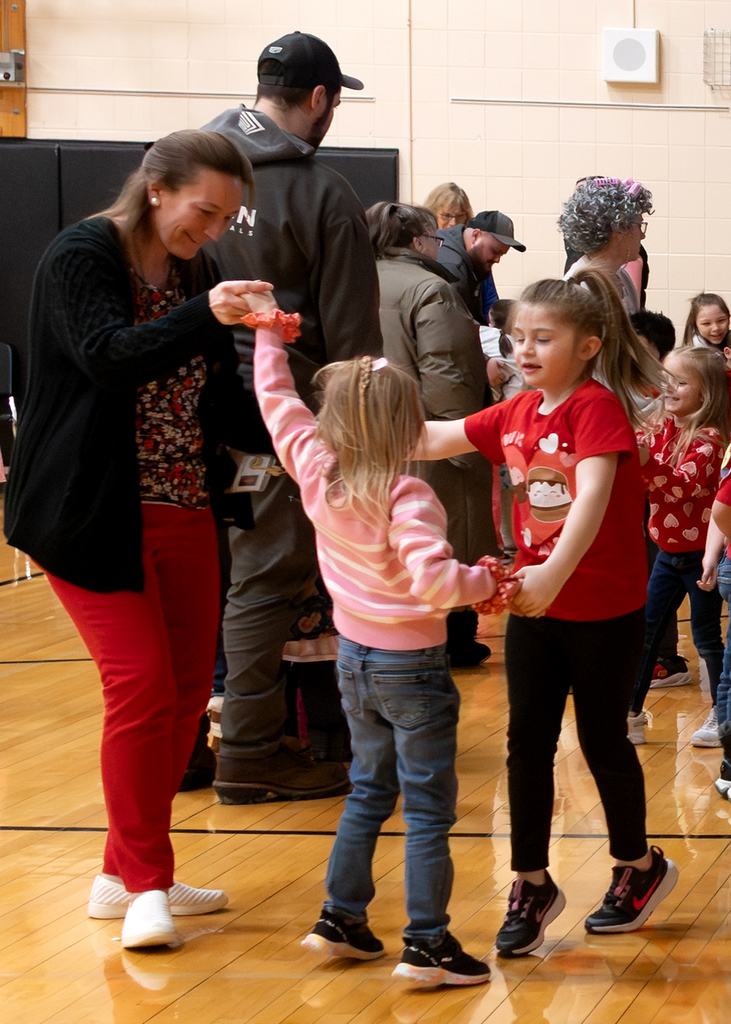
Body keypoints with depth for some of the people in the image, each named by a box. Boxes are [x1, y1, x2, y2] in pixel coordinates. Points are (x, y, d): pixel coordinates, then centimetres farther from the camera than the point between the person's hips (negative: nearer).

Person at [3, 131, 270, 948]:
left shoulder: (195, 274, 12)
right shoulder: (82, 258, -10)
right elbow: (108, 355, -27)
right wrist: (204, 317, -38)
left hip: (181, 507, 7)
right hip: (94, 513, -7)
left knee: (187, 689, 6)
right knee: (142, 685, -12)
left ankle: (126, 875, 19)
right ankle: (144, 884, 0)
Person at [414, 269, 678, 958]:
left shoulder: (599, 408, -18)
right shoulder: (515, 415, 4)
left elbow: (592, 496, -31)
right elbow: (430, 441, 8)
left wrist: (554, 572, -43)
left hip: (605, 611, -6)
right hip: (534, 609, 6)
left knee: (602, 741, 8)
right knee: (528, 743, 6)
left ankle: (638, 866, 29)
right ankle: (531, 885, 17)